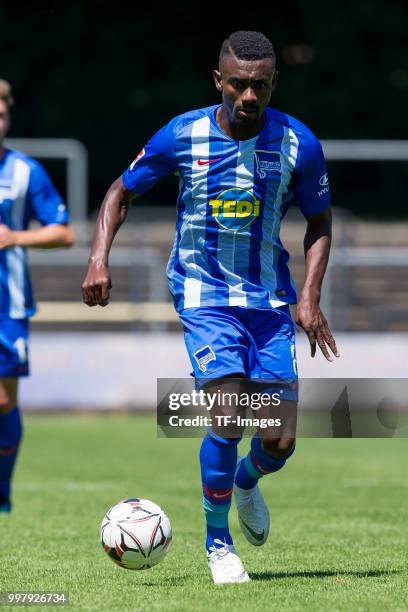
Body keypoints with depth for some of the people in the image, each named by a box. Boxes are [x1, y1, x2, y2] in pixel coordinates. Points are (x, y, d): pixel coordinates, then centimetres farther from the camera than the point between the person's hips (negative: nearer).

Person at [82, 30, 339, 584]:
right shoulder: (182, 136, -9)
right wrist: (99, 259, -8)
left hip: (270, 298, 2)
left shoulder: (298, 144, -7)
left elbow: (319, 222, 7)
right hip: (204, 293, -2)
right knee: (230, 417, -20)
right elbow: (122, 192, 6)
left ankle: (247, 482, 35)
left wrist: (310, 296, -5)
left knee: (280, 442, -3)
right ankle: (218, 542, 1)